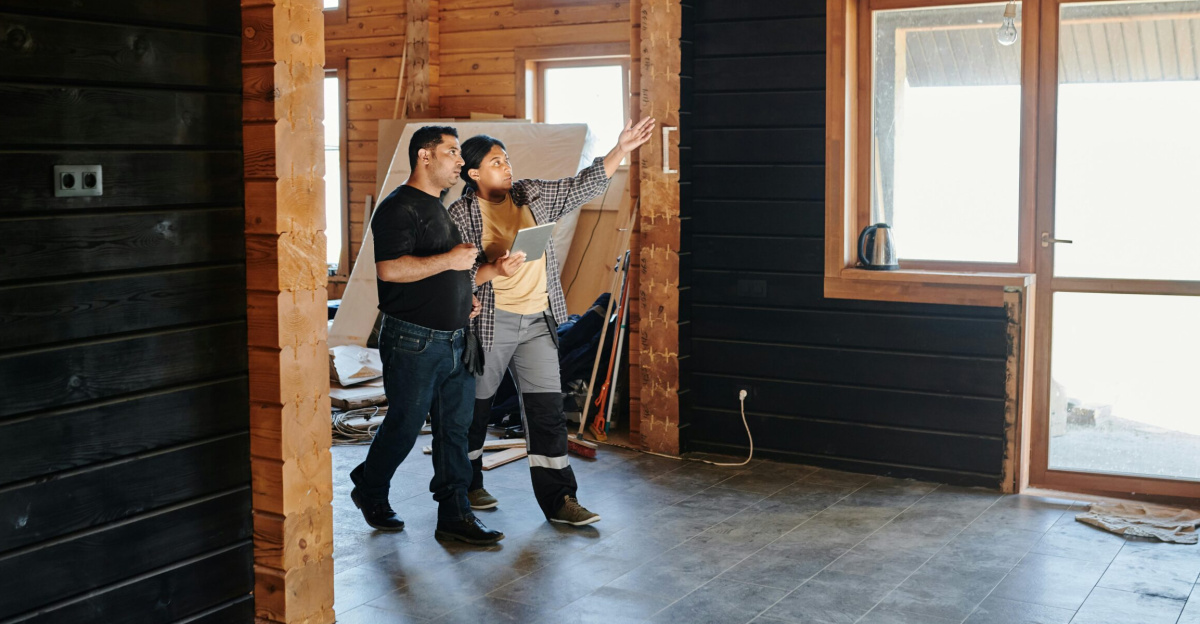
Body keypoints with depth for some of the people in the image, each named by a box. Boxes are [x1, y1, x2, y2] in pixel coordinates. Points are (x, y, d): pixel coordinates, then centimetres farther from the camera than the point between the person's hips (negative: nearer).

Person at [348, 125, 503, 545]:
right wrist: (449, 260, -23)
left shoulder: (443, 208, 18)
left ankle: (454, 515, 12)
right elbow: (389, 269, -25)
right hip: (413, 341, -8)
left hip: (454, 340, 9)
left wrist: (465, 294, 14)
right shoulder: (400, 207, -12)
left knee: (455, 428, 7)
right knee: (404, 425, 3)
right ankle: (369, 491, 27)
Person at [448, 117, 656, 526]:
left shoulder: (532, 196, 8)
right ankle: (467, 486, 31)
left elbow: (583, 186, 9)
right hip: (489, 323, -4)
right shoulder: (461, 215, -6)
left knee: (547, 409, 0)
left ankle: (558, 499, 3)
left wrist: (621, 150, 1)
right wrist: (493, 270, -26)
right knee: (475, 407, 10)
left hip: (537, 323, 4)